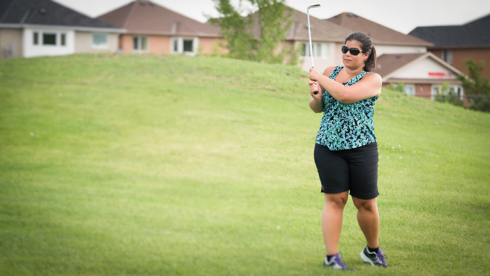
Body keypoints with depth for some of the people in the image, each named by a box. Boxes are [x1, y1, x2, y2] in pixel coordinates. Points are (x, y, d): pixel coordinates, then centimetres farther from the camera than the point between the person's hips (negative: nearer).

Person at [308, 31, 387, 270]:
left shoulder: (373, 79, -4)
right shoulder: (331, 71, 11)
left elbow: (345, 95, -22)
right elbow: (317, 108, 18)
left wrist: (319, 78, -11)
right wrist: (316, 97, -5)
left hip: (361, 149, -2)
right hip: (328, 148, 2)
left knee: (366, 203, 3)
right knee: (334, 199, -5)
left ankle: (373, 250, 26)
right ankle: (331, 257, -2)